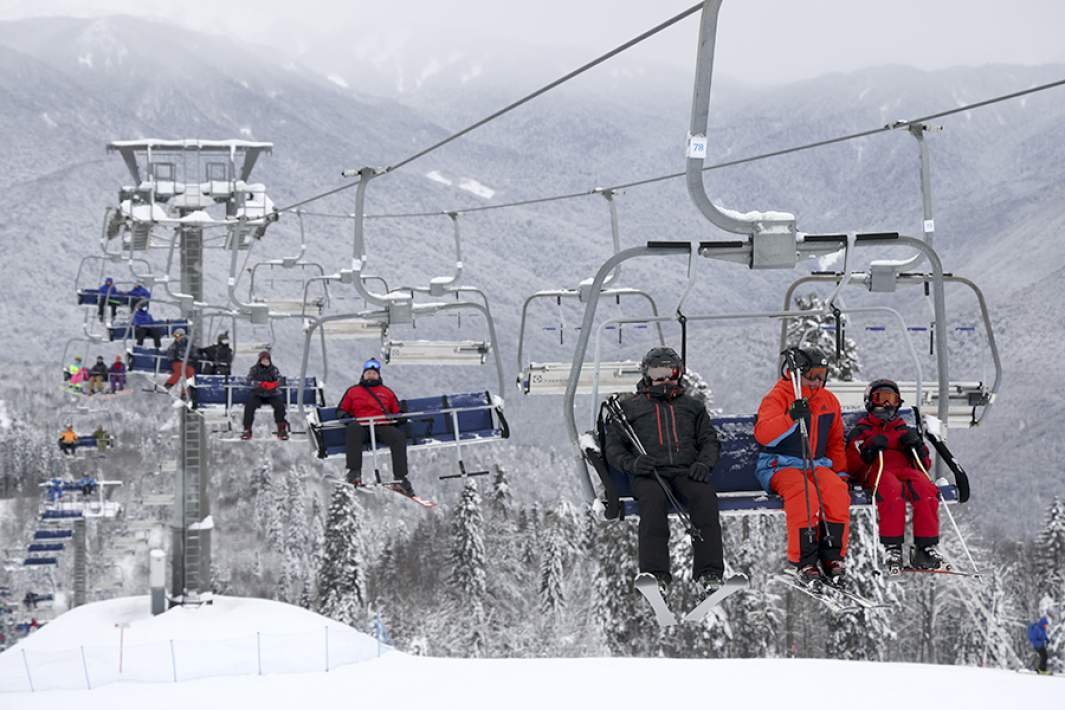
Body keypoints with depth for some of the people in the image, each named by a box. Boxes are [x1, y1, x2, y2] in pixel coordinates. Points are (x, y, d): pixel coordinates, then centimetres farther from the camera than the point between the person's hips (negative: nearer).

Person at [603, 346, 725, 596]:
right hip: (649, 473, -1)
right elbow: (613, 446, 16)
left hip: (687, 471, 2)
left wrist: (704, 463, -1)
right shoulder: (630, 407, 22)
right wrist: (631, 463, -7)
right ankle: (656, 574, -46)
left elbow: (709, 441, 22)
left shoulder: (692, 406, 28)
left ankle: (709, 572, -40)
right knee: (654, 501, -38)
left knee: (705, 497, -34)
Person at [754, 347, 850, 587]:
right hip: (780, 465, -5)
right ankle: (805, 563, -33)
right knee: (804, 493, -36)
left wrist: (841, 472, 12)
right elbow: (762, 435, -19)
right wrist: (791, 417, -31)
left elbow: (835, 442, 25)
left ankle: (832, 558, -24)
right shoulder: (778, 397, -4)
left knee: (837, 491, -28)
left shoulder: (829, 401, 15)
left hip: (817, 465, 5)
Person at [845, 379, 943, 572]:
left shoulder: (904, 430, 34)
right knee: (892, 490, -41)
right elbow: (850, 466, 10)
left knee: (926, 489, -34)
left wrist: (916, 446, 6)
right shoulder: (861, 431, 25)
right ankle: (892, 548, -44)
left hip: (906, 469, 3)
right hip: (876, 471, -3)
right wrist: (869, 449, -5)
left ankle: (926, 547, -36)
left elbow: (925, 464, 26)